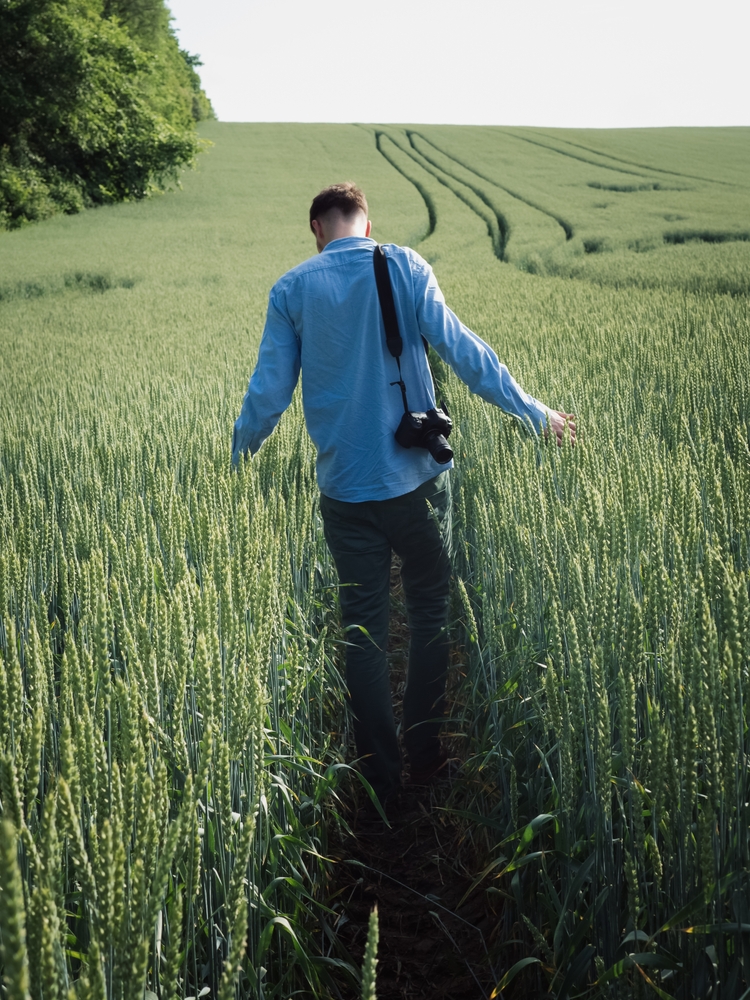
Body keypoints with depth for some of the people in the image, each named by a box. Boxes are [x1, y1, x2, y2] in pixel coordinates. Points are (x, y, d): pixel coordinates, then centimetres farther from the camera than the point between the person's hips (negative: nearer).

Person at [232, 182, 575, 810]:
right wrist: (533, 411, 0)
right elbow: (460, 348, -7)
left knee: (364, 630, 10)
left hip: (345, 487, 1)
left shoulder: (292, 290, 2)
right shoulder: (404, 267, -2)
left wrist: (240, 453, 20)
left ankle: (380, 778, 18)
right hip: (417, 477, -1)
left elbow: (269, 390, 3)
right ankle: (425, 757, 23)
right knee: (430, 615, 15)